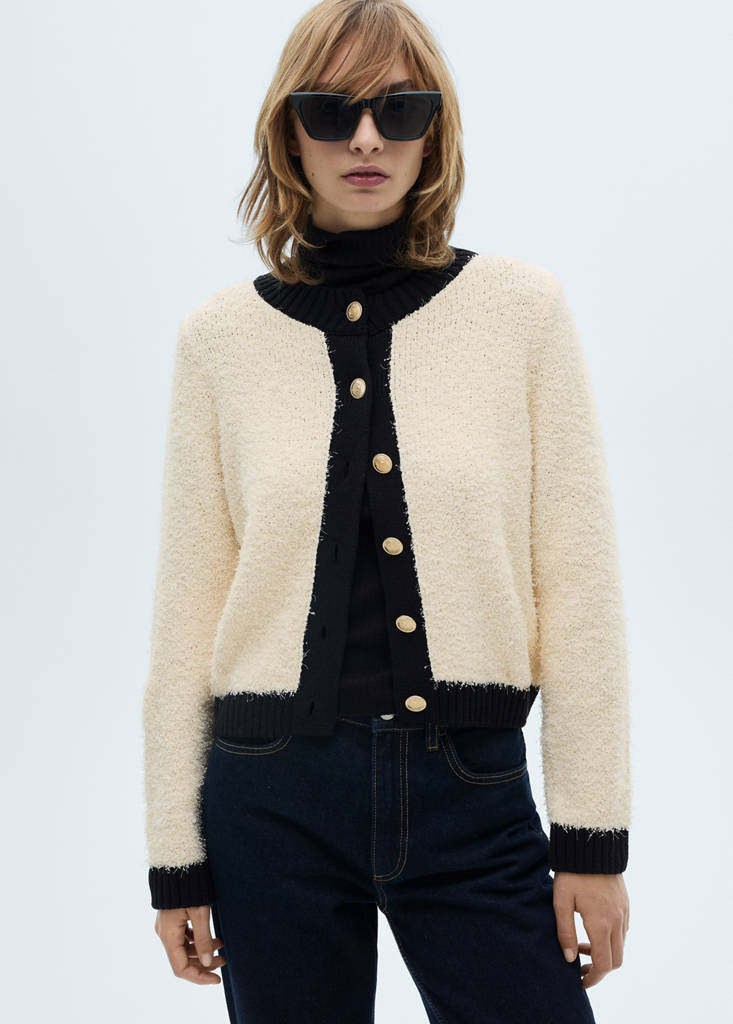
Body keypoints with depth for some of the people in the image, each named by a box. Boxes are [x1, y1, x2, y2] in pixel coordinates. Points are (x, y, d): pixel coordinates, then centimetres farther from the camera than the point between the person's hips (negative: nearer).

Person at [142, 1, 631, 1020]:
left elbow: (580, 584, 0)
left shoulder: (523, 308, 0)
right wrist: (176, 856, 4)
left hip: (473, 793, 0)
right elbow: (186, 611, 4)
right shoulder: (222, 334, 2)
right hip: (274, 798, 1)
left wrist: (594, 838, -2)